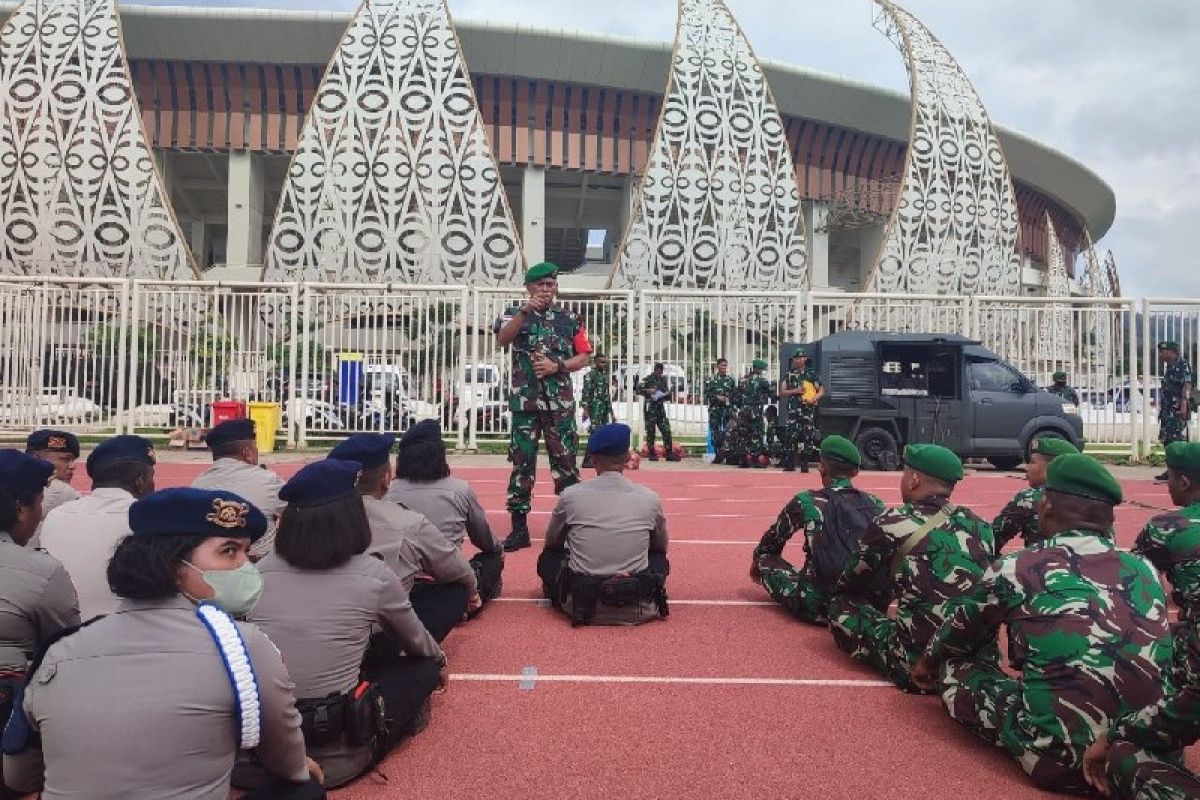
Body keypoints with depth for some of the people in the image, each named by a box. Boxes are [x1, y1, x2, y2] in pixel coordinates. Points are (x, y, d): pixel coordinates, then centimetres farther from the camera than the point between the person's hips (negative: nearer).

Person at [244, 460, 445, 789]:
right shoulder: (373, 574, -9)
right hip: (334, 756, -4)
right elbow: (416, 643, 11)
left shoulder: (262, 570, 0)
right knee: (424, 666, 17)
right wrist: (440, 662, 36)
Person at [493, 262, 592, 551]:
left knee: (565, 462, 2)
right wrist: (525, 311, -23)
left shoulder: (570, 319, 9)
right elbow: (502, 340, -14)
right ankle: (519, 529, 8)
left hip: (560, 403, 0)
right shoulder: (515, 314, 6)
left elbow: (583, 357, 7)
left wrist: (557, 367, -9)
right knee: (522, 463, 2)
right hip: (525, 401, 0)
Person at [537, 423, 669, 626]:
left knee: (547, 557, 24)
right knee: (659, 560, 29)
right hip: (637, 612, 0)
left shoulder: (570, 496, -6)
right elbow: (661, 548, 16)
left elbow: (551, 543, 13)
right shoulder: (650, 499, -4)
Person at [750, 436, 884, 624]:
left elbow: (773, 540, 11)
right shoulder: (876, 504, 4)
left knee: (765, 559, 14)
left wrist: (757, 561, 32)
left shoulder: (807, 502, -6)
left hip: (821, 608, -4)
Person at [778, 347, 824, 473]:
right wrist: (795, 391, -8)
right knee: (790, 437, -7)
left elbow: (821, 390, 8)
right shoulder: (789, 375, 11)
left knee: (807, 438, -1)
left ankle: (805, 466, 6)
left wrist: (814, 399, -11)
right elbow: (781, 393, 7)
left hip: (808, 411, 0)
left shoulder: (812, 374, 8)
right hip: (792, 410, 0)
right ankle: (789, 466, -2)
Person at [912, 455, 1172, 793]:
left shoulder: (1016, 568, -7)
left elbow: (957, 638, 12)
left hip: (1059, 759, -5)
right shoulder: (1144, 570, 5)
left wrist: (927, 663, 35)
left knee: (953, 665, 13)